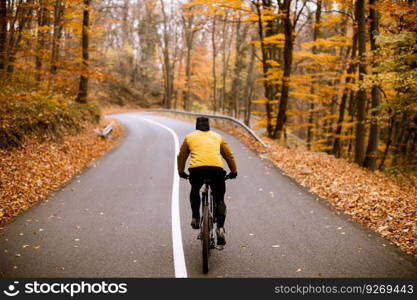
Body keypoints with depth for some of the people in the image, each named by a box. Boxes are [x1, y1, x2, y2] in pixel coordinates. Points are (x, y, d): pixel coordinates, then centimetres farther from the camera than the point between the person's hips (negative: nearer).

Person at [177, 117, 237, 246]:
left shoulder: (189, 137, 24)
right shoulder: (217, 137, 27)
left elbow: (181, 156, 30)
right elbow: (229, 155, 30)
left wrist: (181, 172, 44)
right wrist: (233, 172, 41)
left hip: (196, 169, 0)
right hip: (216, 168, 0)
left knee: (195, 191, 31)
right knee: (219, 200, 13)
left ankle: (195, 218, 23)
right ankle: (220, 228, -4)